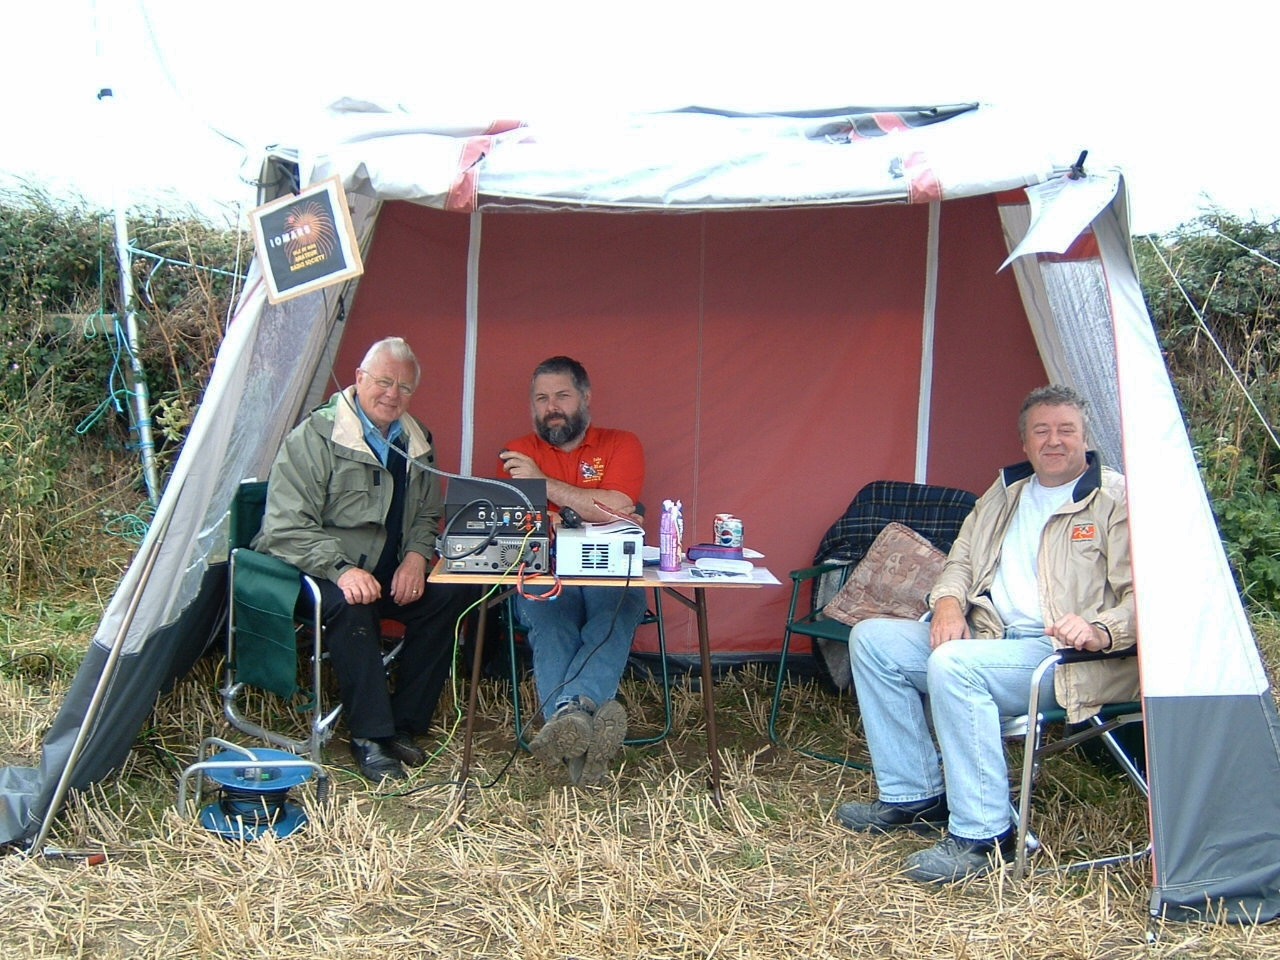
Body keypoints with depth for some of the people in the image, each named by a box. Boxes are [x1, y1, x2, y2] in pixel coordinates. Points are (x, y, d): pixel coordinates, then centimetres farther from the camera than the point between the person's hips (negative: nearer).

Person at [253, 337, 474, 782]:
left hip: (389, 571, 6)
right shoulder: (314, 436, -11)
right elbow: (287, 527, -17)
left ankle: (403, 722, -10)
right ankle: (369, 736, -24)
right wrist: (341, 570, -30)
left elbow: (428, 515, 18)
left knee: (449, 595, -21)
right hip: (321, 570, -5)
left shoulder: (416, 441, 9)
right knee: (350, 606, -37)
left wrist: (416, 555, -5)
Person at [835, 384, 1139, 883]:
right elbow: (961, 562, 20)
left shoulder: (1116, 500, -2)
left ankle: (983, 836, -25)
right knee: (872, 639, -4)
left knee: (953, 666, -34)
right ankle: (916, 797, 1)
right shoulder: (1004, 493, 18)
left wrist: (1100, 629, -28)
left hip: (1066, 656, -8)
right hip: (986, 637, 8)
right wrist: (948, 603, -2)